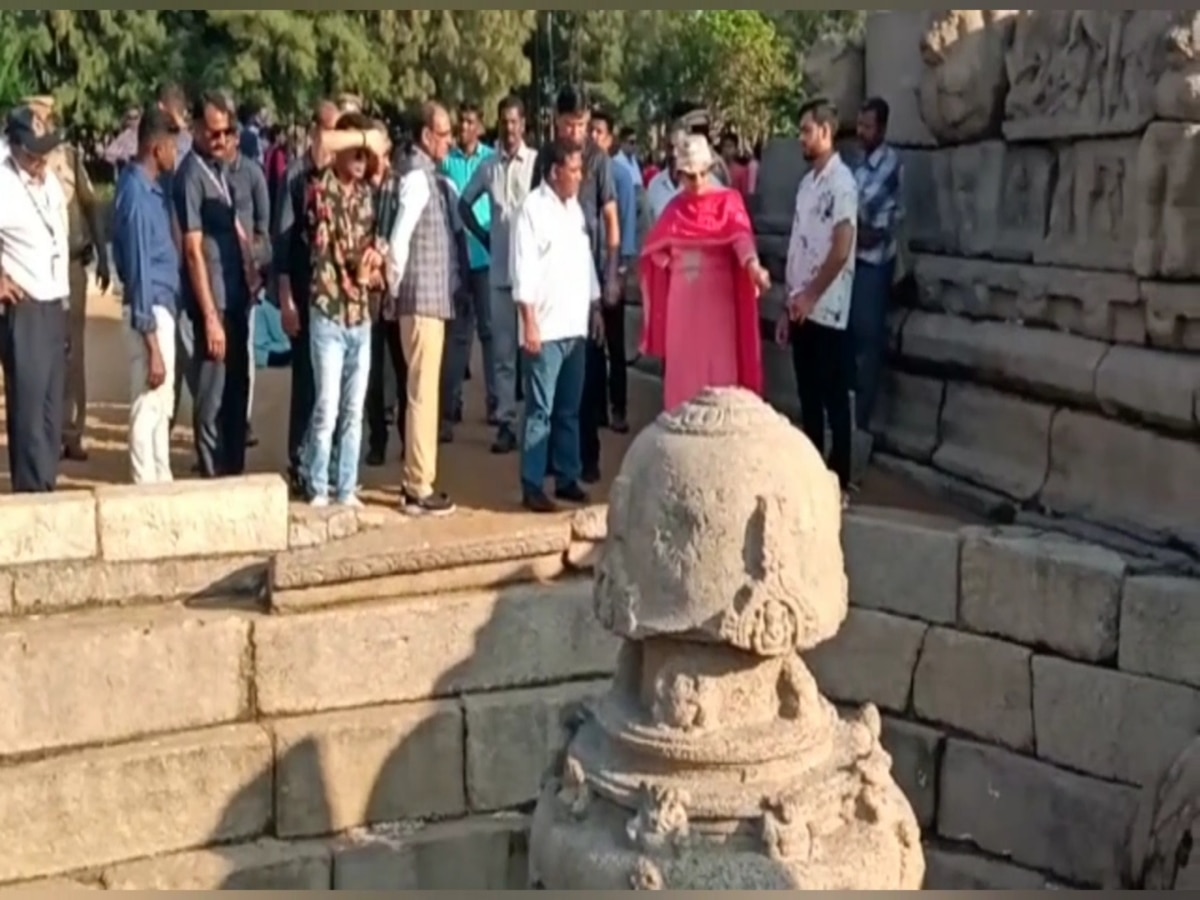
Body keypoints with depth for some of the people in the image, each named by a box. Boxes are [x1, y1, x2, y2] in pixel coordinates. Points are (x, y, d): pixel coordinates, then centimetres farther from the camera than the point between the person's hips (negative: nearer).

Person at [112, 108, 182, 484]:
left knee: (162, 405, 17)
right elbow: (139, 269, -21)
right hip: (150, 310, -10)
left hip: (164, 305, 10)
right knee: (148, 406, -2)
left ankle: (161, 482, 26)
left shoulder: (153, 186, 9)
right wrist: (151, 343, -21)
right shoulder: (137, 193, -19)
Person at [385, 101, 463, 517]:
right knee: (422, 393, -5)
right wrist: (395, 288, -8)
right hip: (422, 299, -9)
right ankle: (418, 489, 0)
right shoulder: (417, 178, -15)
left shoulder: (431, 177, 13)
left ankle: (418, 479, 23)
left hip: (433, 298, 9)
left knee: (424, 391, 14)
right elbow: (398, 241, -21)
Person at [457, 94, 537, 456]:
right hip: (499, 270, 3)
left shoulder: (537, 162, -4)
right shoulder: (489, 166, 7)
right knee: (503, 351, 7)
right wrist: (483, 236, 14)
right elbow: (464, 203, 20)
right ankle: (506, 422, 13)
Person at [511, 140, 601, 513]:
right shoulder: (533, 208, -9)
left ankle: (568, 478, 20)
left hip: (575, 325, 7)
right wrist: (530, 324, -17)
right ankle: (532, 485, 1)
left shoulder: (575, 207, 14)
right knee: (541, 410, -4)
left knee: (570, 409, 12)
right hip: (546, 328, -7)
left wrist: (595, 307, 16)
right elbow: (524, 271, -13)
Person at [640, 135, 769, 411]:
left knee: (719, 367, -2)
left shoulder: (728, 201, -3)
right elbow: (656, 251, 18)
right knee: (682, 368, 7)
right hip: (682, 300, 4)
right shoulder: (675, 207, 11)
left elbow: (741, 235, -22)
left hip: (717, 298, -4)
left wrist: (753, 266, -38)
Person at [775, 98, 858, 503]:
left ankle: (839, 484, 5)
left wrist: (810, 297, -15)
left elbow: (841, 251, -19)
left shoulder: (841, 182, -12)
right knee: (808, 398, 12)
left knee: (834, 399, -1)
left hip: (827, 310, -8)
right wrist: (789, 307, 15)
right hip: (803, 310, 8)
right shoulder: (807, 182, 15)